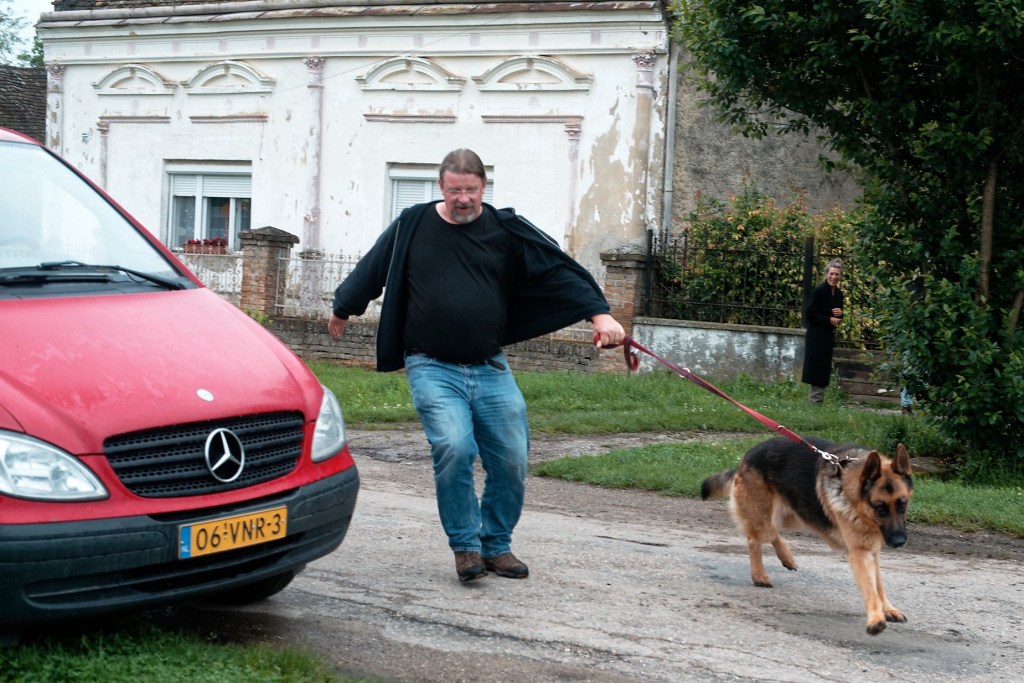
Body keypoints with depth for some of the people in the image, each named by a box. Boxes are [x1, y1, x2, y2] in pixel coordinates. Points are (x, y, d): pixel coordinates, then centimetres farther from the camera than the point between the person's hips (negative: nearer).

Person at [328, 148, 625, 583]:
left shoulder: (506, 230, 4)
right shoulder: (412, 226, 4)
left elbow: (558, 270, -3)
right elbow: (371, 271, 19)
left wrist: (598, 313, -14)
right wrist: (343, 308, 31)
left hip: (491, 368, 2)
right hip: (432, 368, -2)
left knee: (511, 460, 0)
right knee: (454, 448, -21)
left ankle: (496, 544, 21)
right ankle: (466, 546, -3)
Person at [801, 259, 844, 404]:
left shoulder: (838, 293, 9)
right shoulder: (819, 291, -13)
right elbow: (810, 314, -14)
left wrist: (840, 314, -3)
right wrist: (829, 320, -17)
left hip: (828, 336, 8)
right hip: (816, 336, -7)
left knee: (824, 373, 8)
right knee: (817, 370, -7)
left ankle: (818, 401, 13)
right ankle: (815, 401, -3)